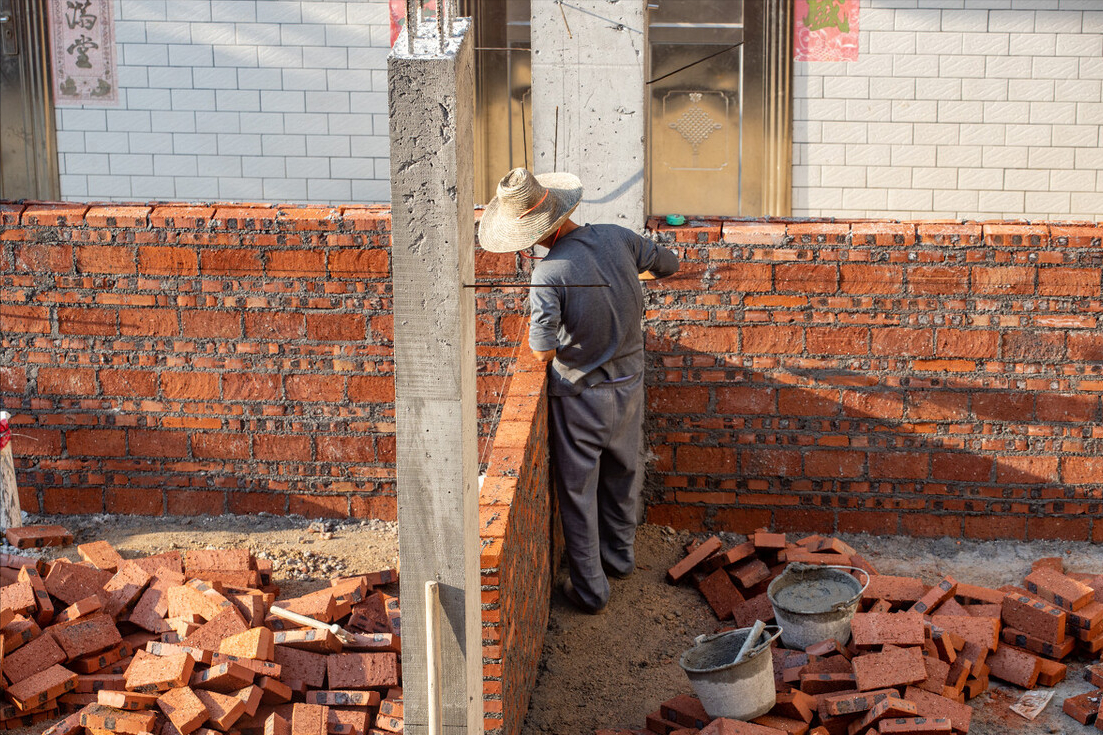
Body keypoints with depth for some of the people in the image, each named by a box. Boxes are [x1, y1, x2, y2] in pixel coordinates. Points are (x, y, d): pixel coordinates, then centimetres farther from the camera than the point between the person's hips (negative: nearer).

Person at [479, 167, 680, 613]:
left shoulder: (549, 272, -26)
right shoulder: (618, 238, -10)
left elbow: (543, 352, -29)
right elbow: (668, 263, 9)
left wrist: (537, 335, -6)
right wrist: (648, 271, 31)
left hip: (579, 396, -5)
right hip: (629, 384, 6)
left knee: (578, 492, 11)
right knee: (623, 477, 25)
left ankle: (589, 589, 21)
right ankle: (620, 556, 45)